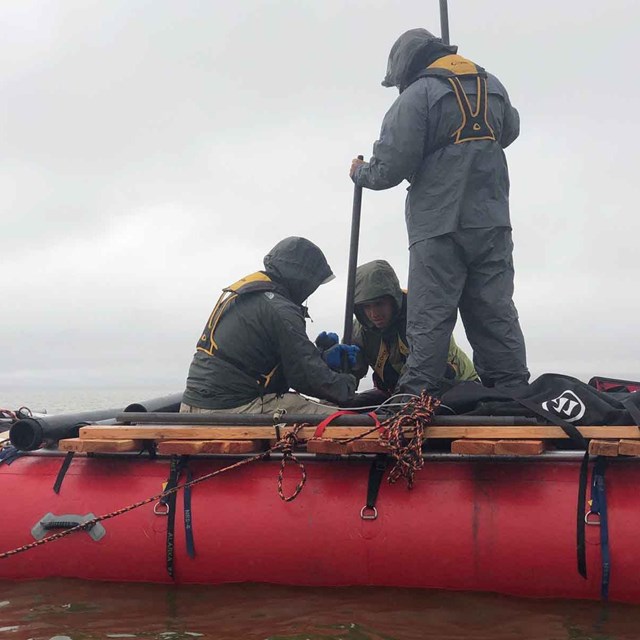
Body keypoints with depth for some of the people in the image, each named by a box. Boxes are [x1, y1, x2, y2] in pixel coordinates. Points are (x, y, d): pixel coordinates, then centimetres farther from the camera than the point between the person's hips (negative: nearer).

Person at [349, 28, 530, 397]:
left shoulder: (417, 96, -8)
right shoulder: (492, 86, 13)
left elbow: (391, 168, -10)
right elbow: (509, 131, 31)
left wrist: (360, 174, 10)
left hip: (439, 225, -6)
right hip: (493, 221, 6)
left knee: (430, 317, -4)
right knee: (496, 313, 8)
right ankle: (512, 393, 8)